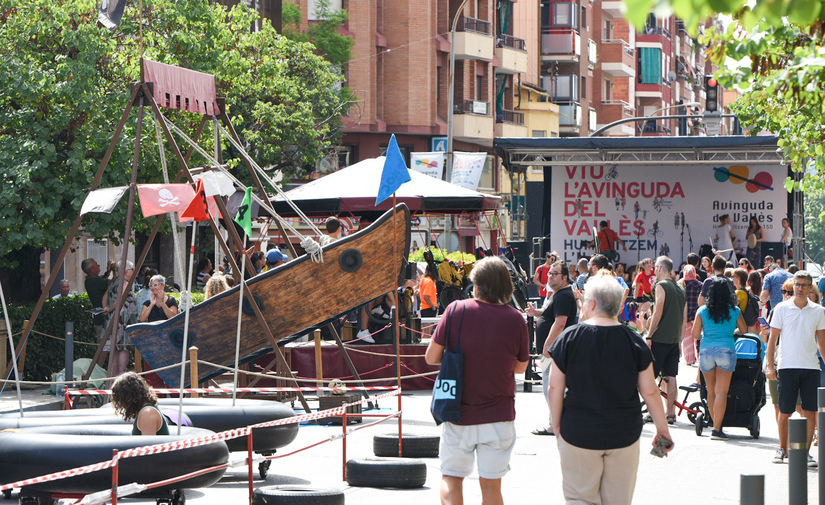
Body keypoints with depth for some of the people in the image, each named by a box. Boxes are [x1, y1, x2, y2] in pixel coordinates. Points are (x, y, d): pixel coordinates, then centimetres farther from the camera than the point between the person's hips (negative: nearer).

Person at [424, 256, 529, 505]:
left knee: (451, 479, 11)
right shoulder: (515, 319, -7)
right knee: (491, 485, 9)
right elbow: (520, 367, 6)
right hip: (498, 416, 1)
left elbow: (431, 357, -3)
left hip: (458, 413, -1)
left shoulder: (456, 310, -9)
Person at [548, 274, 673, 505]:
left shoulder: (569, 338, -8)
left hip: (579, 434, -2)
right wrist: (663, 429, 9)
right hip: (624, 435, 2)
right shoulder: (634, 341, -4)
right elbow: (649, 391, -2)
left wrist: (557, 425, 7)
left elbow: (555, 387, -5)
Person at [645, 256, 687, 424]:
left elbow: (658, 313, -15)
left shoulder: (661, 286, -8)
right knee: (671, 377, 6)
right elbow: (684, 319, 17)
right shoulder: (681, 289, 15)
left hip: (660, 339, -7)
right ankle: (671, 413, 4)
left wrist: (649, 336, -12)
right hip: (674, 340, 7)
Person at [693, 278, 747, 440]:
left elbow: (695, 334, 3)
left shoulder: (702, 311, 4)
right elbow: (744, 330, 19)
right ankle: (716, 429, -12)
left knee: (711, 392, 12)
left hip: (706, 351, 1)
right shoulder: (735, 311, 6)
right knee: (721, 392, -4)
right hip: (726, 350, -1)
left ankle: (716, 425, 20)